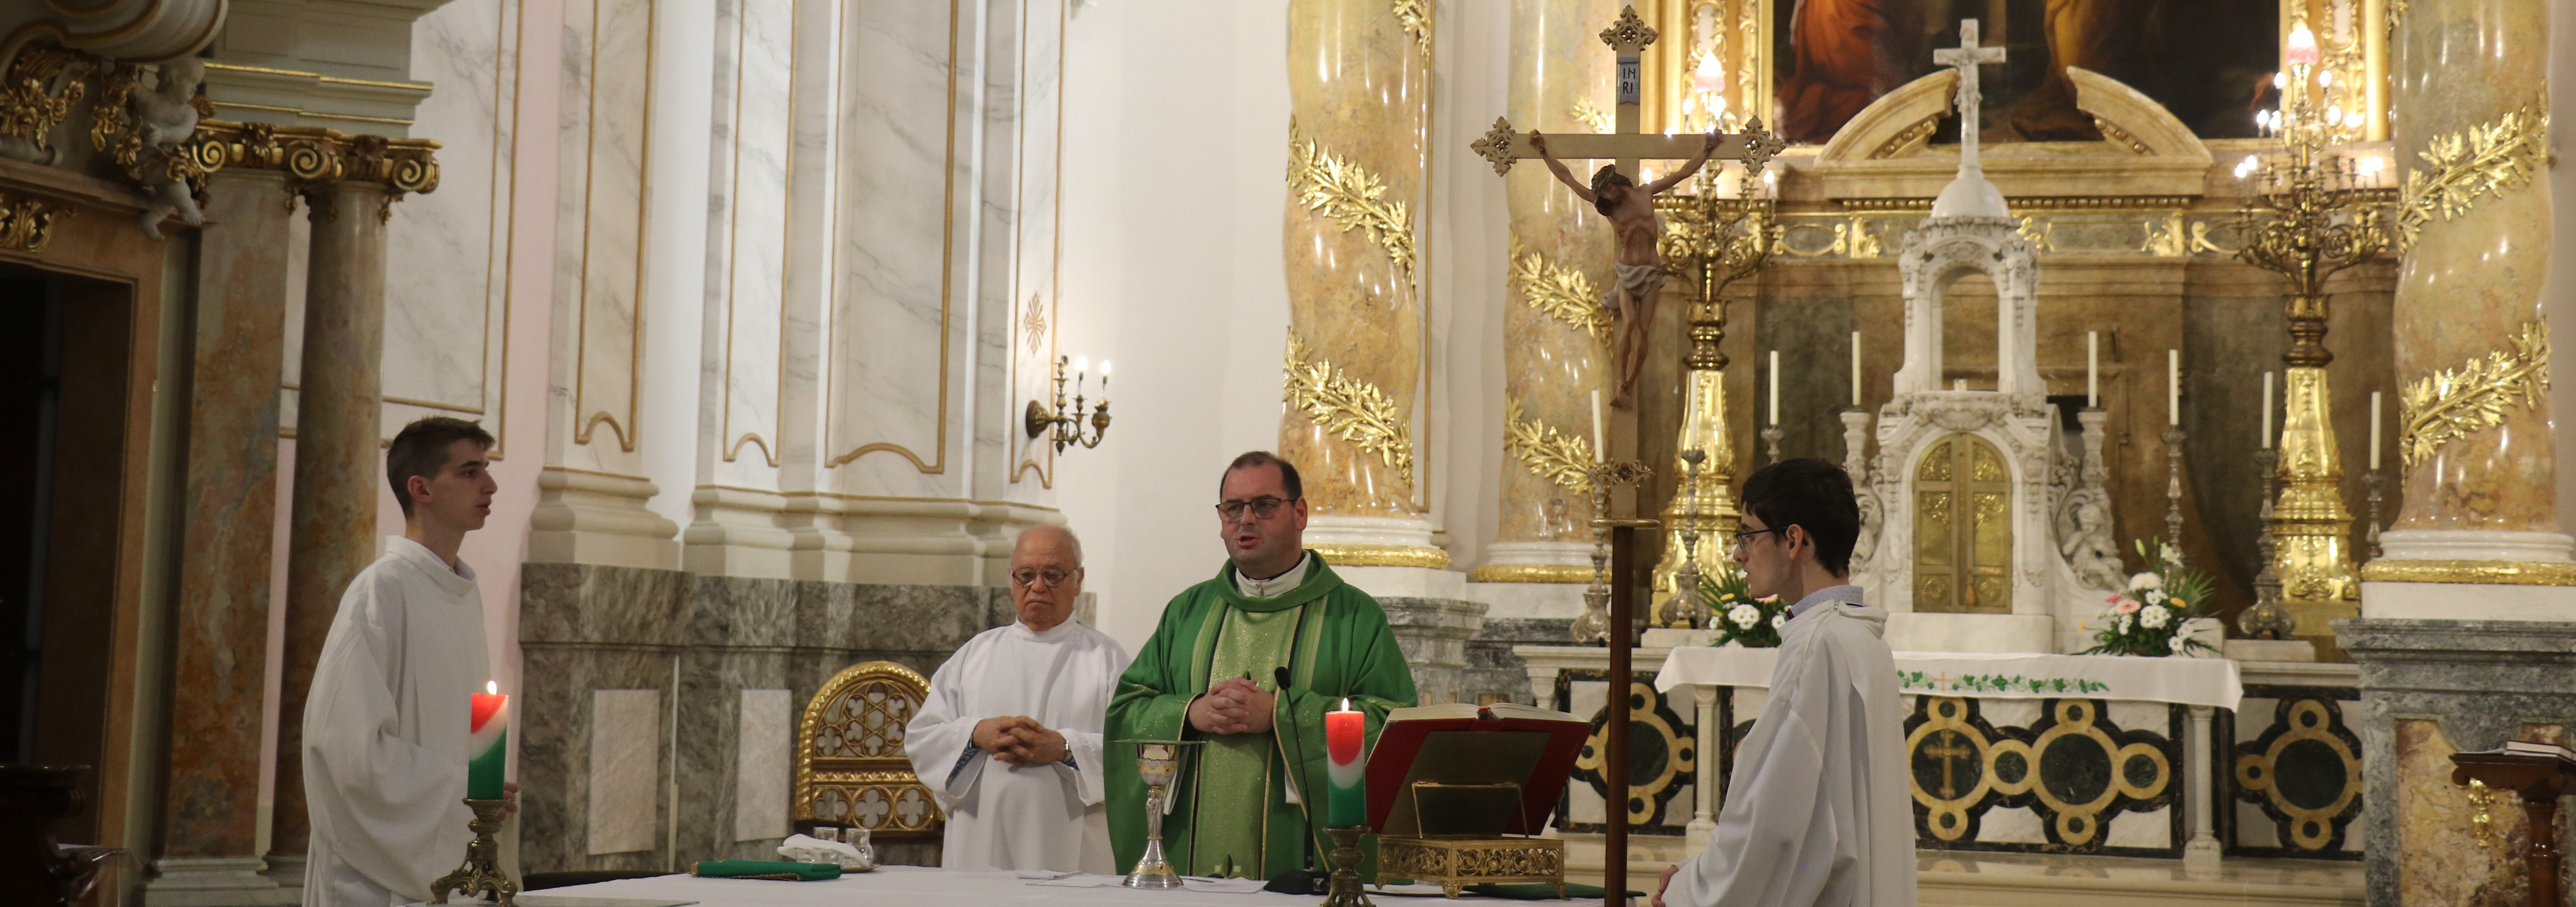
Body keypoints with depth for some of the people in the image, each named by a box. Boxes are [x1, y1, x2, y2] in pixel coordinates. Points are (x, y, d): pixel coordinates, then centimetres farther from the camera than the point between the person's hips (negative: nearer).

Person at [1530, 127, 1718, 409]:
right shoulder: (1607, 207, 3)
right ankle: (1622, 385, -10)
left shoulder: (1647, 194, 6)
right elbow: (1567, 178, 4)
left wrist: (1706, 150, 13)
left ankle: (1630, 386, -1)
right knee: (1629, 324, -18)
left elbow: (1684, 173, 13)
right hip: (1626, 271, -1)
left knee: (1643, 330, -7)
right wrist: (1544, 151, 4)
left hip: (1652, 272, 1)